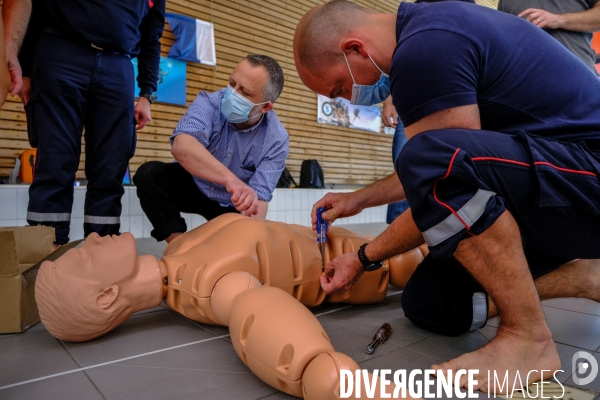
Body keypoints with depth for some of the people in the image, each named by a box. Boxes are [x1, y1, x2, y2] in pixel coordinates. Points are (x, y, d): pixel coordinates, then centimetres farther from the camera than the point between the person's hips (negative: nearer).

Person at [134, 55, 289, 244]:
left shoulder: (277, 140, -21)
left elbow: (259, 199, -25)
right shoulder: (210, 103, -24)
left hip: (230, 206, 0)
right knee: (150, 174, -26)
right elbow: (182, 146, -44)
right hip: (191, 184, 0)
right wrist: (230, 179, -61)